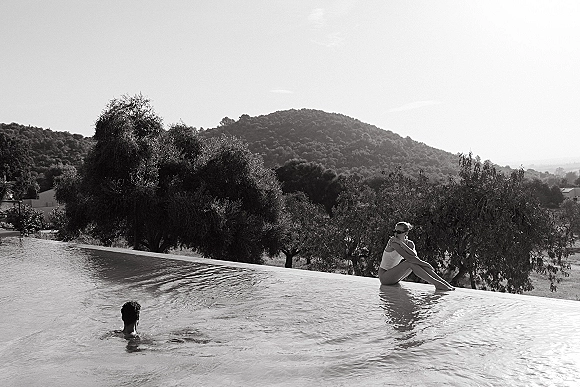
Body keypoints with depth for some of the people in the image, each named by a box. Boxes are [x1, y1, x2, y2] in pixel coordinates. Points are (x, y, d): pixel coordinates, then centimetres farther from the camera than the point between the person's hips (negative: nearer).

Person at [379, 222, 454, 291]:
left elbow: (414, 255, -24)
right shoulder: (393, 242, -19)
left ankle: (442, 282, -15)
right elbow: (408, 257, -27)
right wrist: (424, 264, -23)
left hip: (394, 276, 6)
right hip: (384, 276, -6)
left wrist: (400, 243, -30)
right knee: (410, 262, -27)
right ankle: (436, 284, -29)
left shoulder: (409, 243, 0)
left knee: (415, 262, -14)